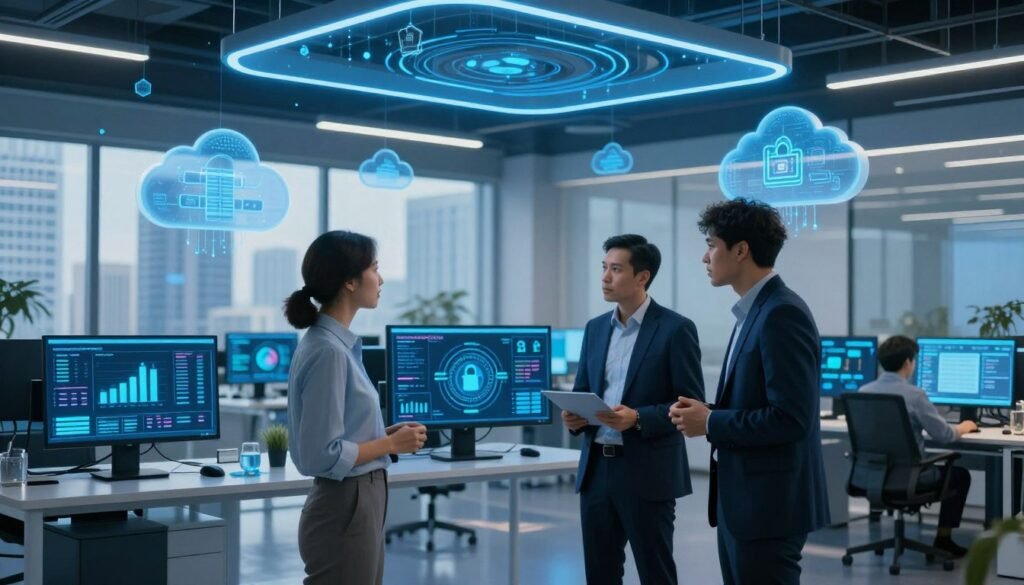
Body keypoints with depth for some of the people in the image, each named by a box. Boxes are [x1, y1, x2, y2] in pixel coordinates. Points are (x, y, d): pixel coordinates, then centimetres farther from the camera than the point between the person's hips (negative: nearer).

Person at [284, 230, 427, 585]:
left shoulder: (338, 343, 9)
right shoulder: (328, 351, -20)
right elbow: (324, 454, -23)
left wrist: (386, 434, 7)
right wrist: (391, 444, -13)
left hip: (359, 505, 10)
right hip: (344, 510, -10)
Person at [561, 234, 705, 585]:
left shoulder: (675, 329, -7)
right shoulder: (596, 328, 12)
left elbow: (691, 403, -10)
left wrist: (638, 418, -23)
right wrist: (573, 415, -5)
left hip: (648, 473, -6)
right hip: (597, 469, 6)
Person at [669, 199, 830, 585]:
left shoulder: (783, 314, -18)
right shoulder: (754, 312, 13)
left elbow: (790, 419, -24)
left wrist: (711, 422, -15)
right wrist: (707, 413, 3)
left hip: (769, 505, -10)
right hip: (742, 501, 10)